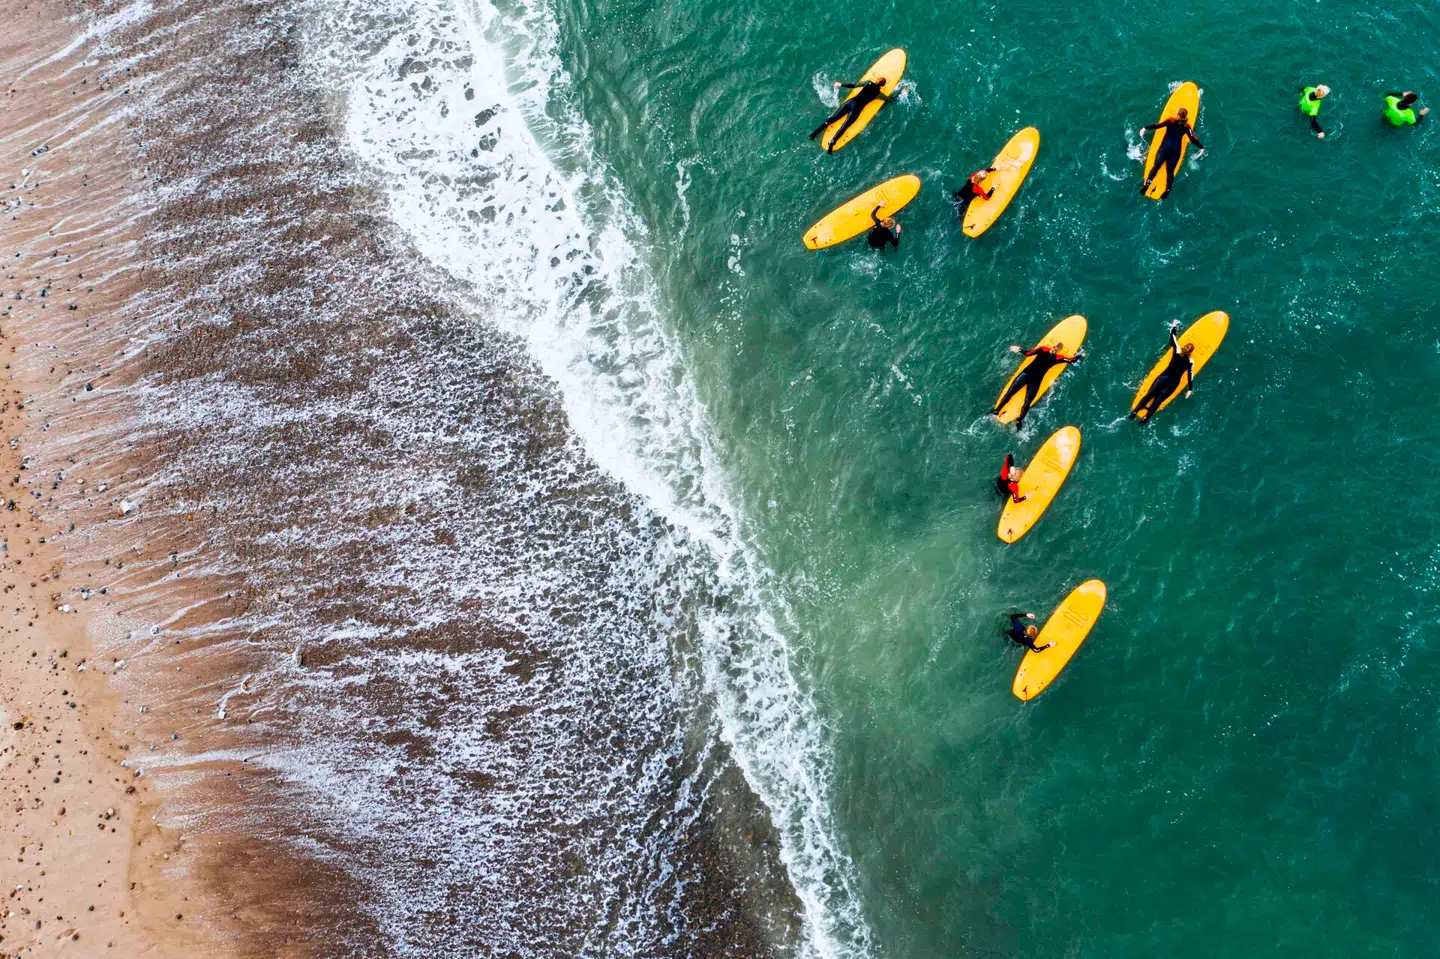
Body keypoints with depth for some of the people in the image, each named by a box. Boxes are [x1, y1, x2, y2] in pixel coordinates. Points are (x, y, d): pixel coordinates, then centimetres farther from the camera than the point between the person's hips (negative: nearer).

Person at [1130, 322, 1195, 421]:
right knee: (1157, 401, -1)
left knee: (1149, 395, 3)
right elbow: (1190, 376, -2)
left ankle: (1134, 411, -1)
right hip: (1173, 383, -2)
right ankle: (1146, 418, -5)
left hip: (1163, 377, 2)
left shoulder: (1177, 352, -4)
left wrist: (1173, 328, 24)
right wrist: (1190, 389, 7)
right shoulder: (1190, 362, -7)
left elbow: (1172, 340, 8)